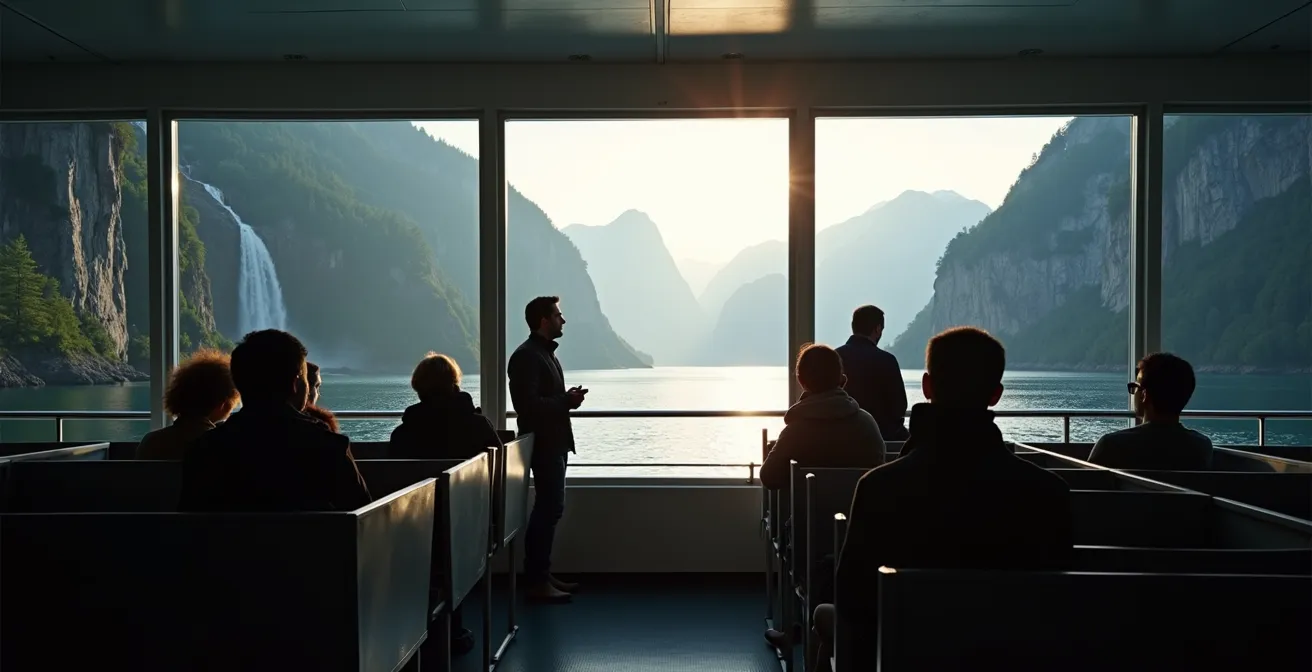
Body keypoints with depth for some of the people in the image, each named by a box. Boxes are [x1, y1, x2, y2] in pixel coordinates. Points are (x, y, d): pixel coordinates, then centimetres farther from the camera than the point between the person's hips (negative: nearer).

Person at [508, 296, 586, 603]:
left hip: (554, 442, 10)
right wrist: (567, 401, -16)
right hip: (543, 444, -10)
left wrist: (568, 398, 4)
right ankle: (537, 583, -3)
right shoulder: (527, 356, -15)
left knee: (549, 509, 13)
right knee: (548, 509, -8)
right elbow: (527, 404, -23)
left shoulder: (544, 352, 16)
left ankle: (541, 575, 21)